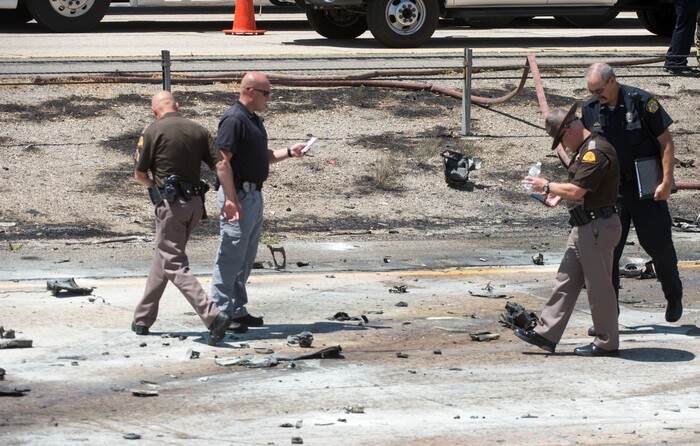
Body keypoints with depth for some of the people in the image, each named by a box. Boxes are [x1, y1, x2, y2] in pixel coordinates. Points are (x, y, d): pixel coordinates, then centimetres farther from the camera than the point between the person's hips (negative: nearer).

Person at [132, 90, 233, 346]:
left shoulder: (153, 132, -6)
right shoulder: (199, 131, 8)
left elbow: (139, 176, 0)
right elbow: (222, 166, 0)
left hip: (170, 203, -7)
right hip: (195, 202, 7)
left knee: (174, 265, -6)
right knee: (163, 257, 19)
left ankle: (213, 316, -22)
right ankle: (143, 319, 26)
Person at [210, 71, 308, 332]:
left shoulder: (254, 120, 15)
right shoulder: (234, 120, -16)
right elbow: (222, 161, -21)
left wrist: (289, 152, 12)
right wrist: (231, 200, -26)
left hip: (254, 194, 10)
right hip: (239, 195, -10)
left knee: (246, 258, 15)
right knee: (231, 256, -7)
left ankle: (237, 310, 22)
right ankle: (222, 313, -4)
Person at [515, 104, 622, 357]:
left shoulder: (596, 152, -19)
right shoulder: (585, 150, 14)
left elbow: (576, 191, -24)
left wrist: (547, 186, -11)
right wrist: (556, 194, 8)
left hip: (598, 227, -11)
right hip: (584, 227, 11)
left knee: (598, 285, -2)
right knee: (566, 281, 11)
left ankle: (607, 343, 7)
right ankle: (546, 334, 14)